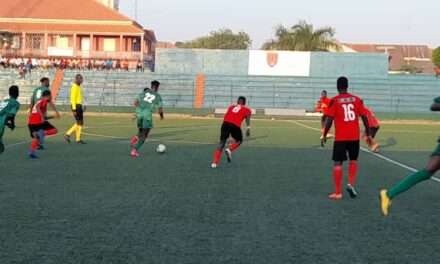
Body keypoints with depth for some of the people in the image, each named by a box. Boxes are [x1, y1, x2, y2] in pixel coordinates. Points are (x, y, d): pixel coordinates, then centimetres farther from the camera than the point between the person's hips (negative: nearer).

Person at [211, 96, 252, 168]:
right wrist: (248, 128, -8)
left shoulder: (231, 107, 31)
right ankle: (229, 149, -5)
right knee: (239, 141, 23)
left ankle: (214, 163, -2)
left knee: (222, 142, 8)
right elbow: (248, 118, 2)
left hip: (225, 123, 3)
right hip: (235, 125, -3)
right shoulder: (246, 109, 21)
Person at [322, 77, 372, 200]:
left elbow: (329, 120, -9)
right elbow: (364, 117, 4)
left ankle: (337, 193, 3)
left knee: (338, 163, 4)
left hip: (340, 137, -2)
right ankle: (351, 184, 3)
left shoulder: (334, 101, -4)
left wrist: (324, 136, 0)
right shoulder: (357, 99, 5)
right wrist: (368, 133, 14)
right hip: (355, 137, 3)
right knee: (353, 161, 21)